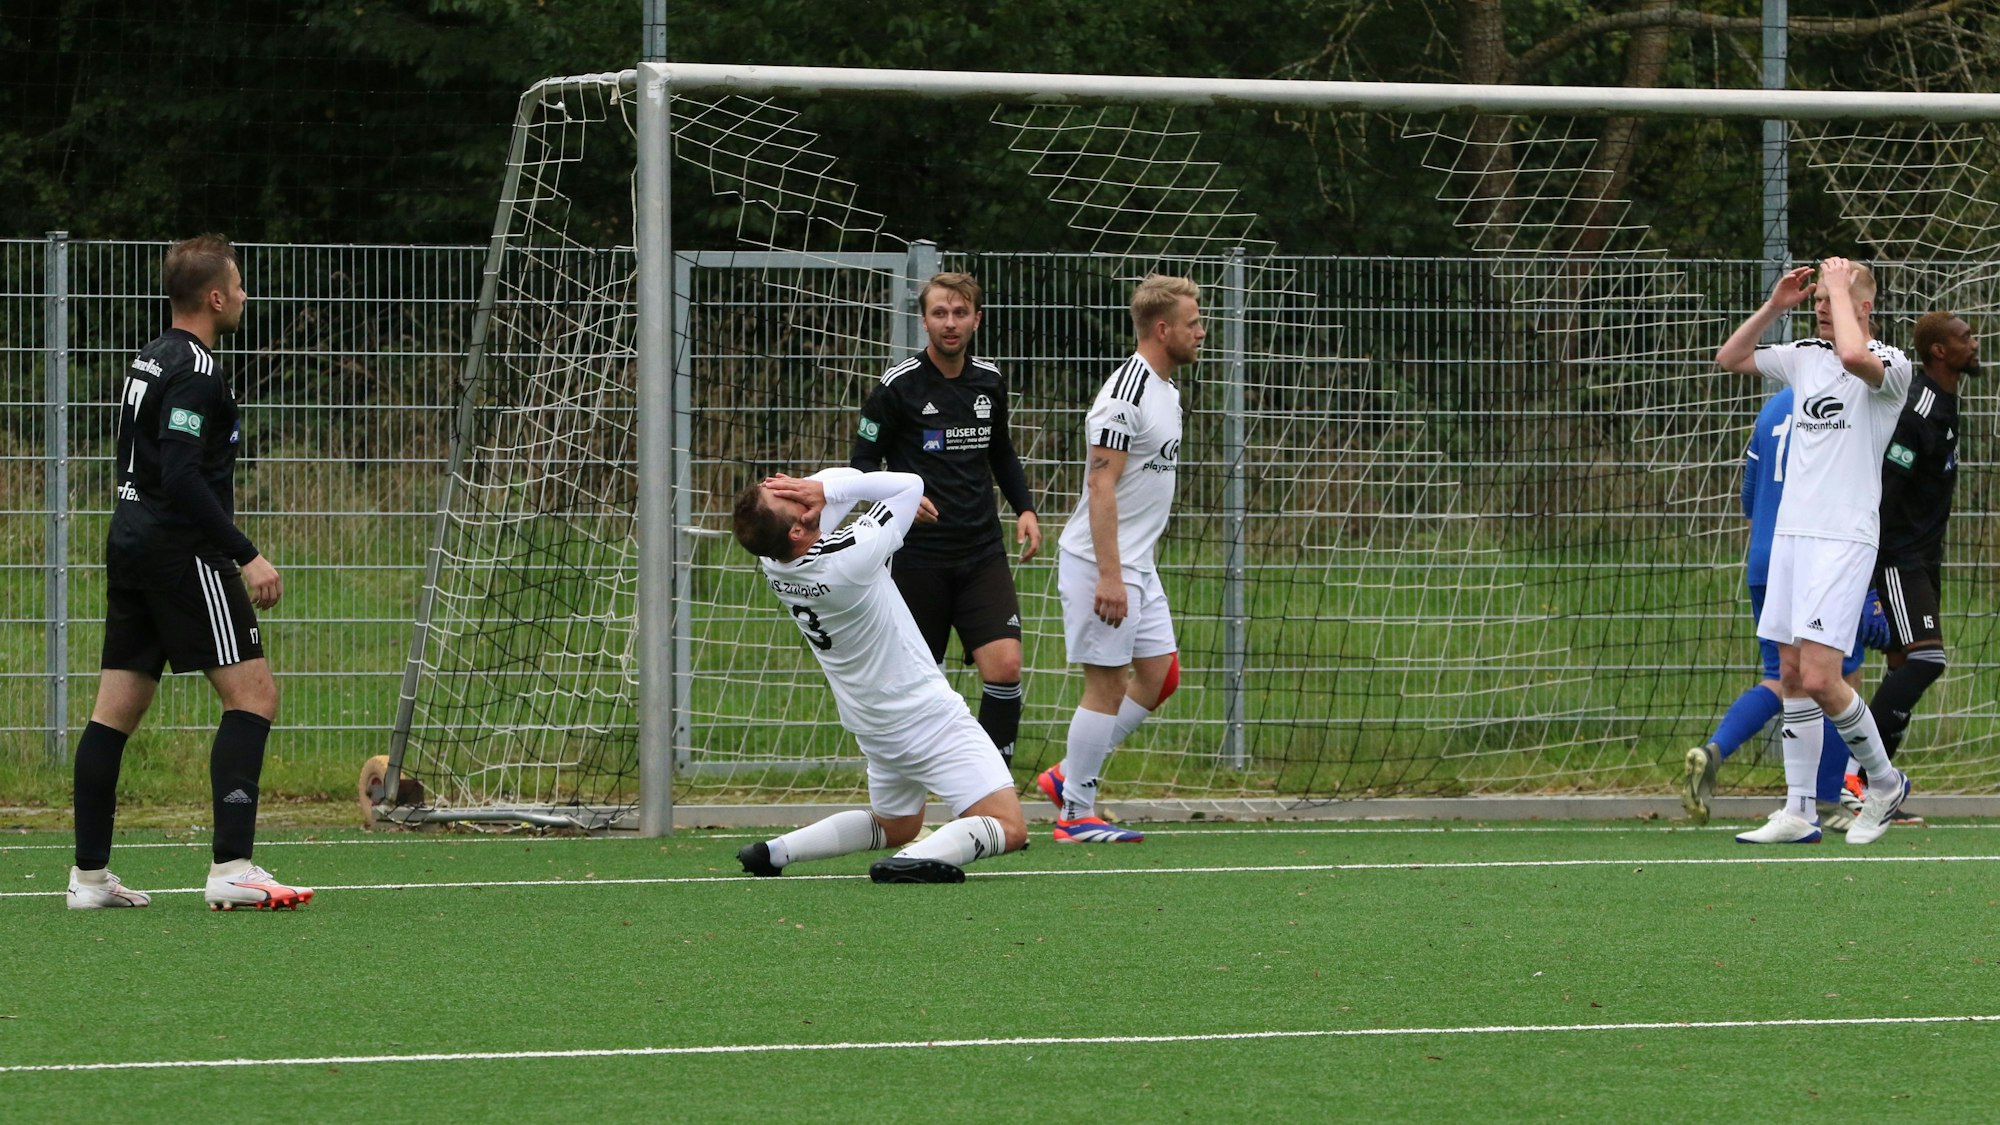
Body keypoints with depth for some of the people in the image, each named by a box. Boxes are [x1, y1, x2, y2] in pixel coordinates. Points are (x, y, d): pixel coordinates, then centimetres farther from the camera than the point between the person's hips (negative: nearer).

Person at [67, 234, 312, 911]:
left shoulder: (149, 361, 16)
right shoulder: (193, 371, -14)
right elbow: (182, 479, -22)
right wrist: (247, 556, -21)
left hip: (131, 545, 10)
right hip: (182, 552, -10)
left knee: (116, 709, 8)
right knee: (252, 696, -9)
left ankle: (90, 875, 9)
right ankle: (231, 868, -17)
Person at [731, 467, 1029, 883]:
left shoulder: (774, 563, -6)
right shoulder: (849, 557, -28)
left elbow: (846, 477, 7)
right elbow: (910, 484, -14)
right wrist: (826, 490, -19)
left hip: (871, 725, 8)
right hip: (927, 719, -8)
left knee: (893, 827, 30)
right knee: (1008, 827, -11)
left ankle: (775, 851, 15)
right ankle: (913, 862, -31)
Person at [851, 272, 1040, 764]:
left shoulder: (989, 381, 7)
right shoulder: (898, 386, -6)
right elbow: (862, 463, -2)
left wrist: (1024, 507, 9)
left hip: (982, 552, 3)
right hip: (919, 554, -3)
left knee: (1005, 666, -12)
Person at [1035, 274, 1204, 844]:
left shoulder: (1165, 391, 14)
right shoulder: (1126, 395, -17)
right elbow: (1102, 486, -21)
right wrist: (1109, 575, -25)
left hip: (1137, 564, 10)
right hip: (1101, 563, -10)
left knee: (1159, 674, 9)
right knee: (1106, 684, -6)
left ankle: (1068, 776, 18)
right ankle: (1077, 814, 1)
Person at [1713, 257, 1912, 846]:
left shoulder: (1891, 363, -9)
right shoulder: (1804, 357, 13)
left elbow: (1855, 356, -31)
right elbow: (1730, 357, 20)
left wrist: (1840, 286, -17)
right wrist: (1774, 306, 7)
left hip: (1843, 538, -7)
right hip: (1790, 532, 7)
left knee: (1820, 679, -14)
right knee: (1792, 676, 5)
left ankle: (1883, 781, 7)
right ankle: (1799, 812, 9)